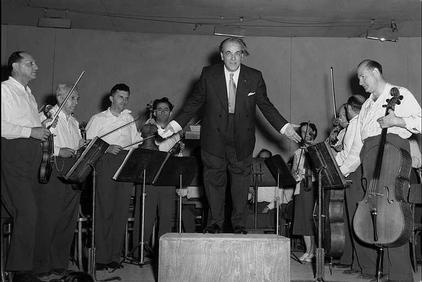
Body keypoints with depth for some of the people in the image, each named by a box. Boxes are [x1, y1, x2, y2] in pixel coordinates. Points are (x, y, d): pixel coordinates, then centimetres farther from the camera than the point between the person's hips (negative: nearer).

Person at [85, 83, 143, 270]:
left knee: (122, 210, -1)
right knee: (104, 210, -9)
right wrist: (107, 148, -12)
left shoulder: (129, 118, 23)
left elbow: (136, 143, 23)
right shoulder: (98, 119, 11)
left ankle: (115, 256, 4)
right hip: (106, 164, -3)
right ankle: (100, 257, -5)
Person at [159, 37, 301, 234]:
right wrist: (175, 125, -6)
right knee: (214, 180, 8)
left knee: (240, 180, 8)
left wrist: (284, 127, -3)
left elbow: (265, 105, 4)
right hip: (214, 140, 0)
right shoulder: (208, 75, -3)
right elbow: (194, 102, 2)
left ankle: (239, 224, 23)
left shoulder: (254, 77, -2)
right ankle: (215, 222, 24)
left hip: (242, 142, 0)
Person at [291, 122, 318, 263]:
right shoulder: (298, 152, 20)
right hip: (302, 187, 3)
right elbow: (293, 171, 16)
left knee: (315, 218, -10)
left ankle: (315, 251, -5)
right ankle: (308, 250, 5)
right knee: (304, 218, -1)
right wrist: (298, 174, -5)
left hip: (316, 186, -3)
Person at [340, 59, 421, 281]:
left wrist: (398, 121, -16)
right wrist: (342, 170, 18)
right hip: (368, 159, 7)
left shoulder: (400, 94, 10)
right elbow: (357, 145, 26)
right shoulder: (366, 106, 29)